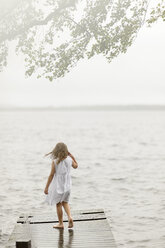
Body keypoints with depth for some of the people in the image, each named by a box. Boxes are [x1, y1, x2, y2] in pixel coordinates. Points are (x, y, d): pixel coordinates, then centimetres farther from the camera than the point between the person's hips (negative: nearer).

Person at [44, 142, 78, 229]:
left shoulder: (55, 162, -16)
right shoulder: (69, 159, -4)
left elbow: (51, 175, -14)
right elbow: (75, 166, 18)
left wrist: (46, 187, -8)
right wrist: (72, 156, 16)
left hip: (58, 185, -4)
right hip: (67, 184, 4)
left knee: (58, 204, 10)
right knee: (65, 202, 20)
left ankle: (61, 223, 16)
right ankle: (69, 217, -2)